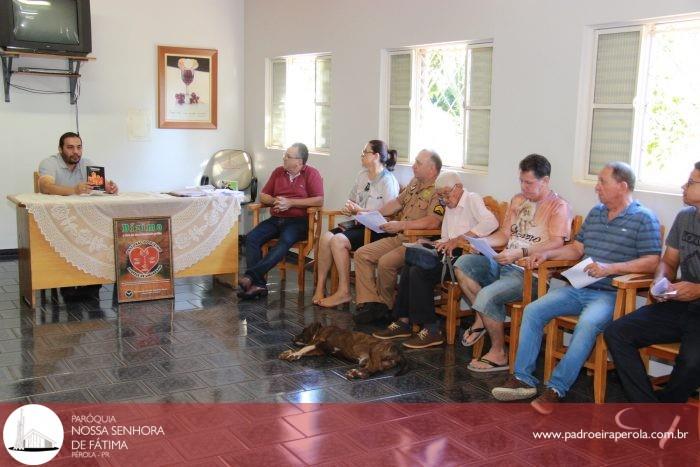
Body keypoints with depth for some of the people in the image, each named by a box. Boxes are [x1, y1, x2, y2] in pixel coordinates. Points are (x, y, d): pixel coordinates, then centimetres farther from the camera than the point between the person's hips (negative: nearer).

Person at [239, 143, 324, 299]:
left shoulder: (311, 174, 0)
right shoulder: (278, 172, 16)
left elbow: (319, 200, -10)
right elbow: (263, 196, 19)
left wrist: (290, 202, -14)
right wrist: (274, 201, -5)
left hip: (298, 221, -5)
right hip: (275, 220, 5)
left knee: (284, 241, -35)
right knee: (251, 238, -21)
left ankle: (250, 275, -40)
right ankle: (257, 284, -29)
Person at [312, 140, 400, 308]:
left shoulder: (388, 182, -10)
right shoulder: (362, 175, 14)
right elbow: (351, 200, 25)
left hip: (375, 230, -7)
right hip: (358, 224, 7)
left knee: (338, 240, -27)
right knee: (325, 237, -17)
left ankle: (344, 292, -17)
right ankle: (320, 287, -12)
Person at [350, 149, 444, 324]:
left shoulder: (438, 191, -15)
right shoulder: (415, 183, 16)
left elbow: (433, 222, -28)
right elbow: (398, 203, 27)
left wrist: (401, 225, -28)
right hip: (400, 238, 10)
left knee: (386, 262, -29)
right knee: (362, 254, -2)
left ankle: (385, 306, -5)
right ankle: (370, 302, -7)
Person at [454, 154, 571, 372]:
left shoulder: (559, 206, -5)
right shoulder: (518, 200, 19)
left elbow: (556, 243, -18)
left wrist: (521, 252, -29)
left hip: (531, 272, -8)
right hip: (505, 264, 8)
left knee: (487, 296, -28)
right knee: (463, 263, -11)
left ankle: (498, 354, -7)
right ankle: (481, 319, 2)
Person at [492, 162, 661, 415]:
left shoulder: (644, 218, -4)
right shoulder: (595, 213, 17)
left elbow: (652, 262, -13)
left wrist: (611, 268, -23)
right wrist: (548, 254, 6)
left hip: (611, 294, -7)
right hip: (579, 288, 7)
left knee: (588, 323, -35)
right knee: (532, 311, -11)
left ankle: (556, 388, -26)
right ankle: (523, 378, -8)